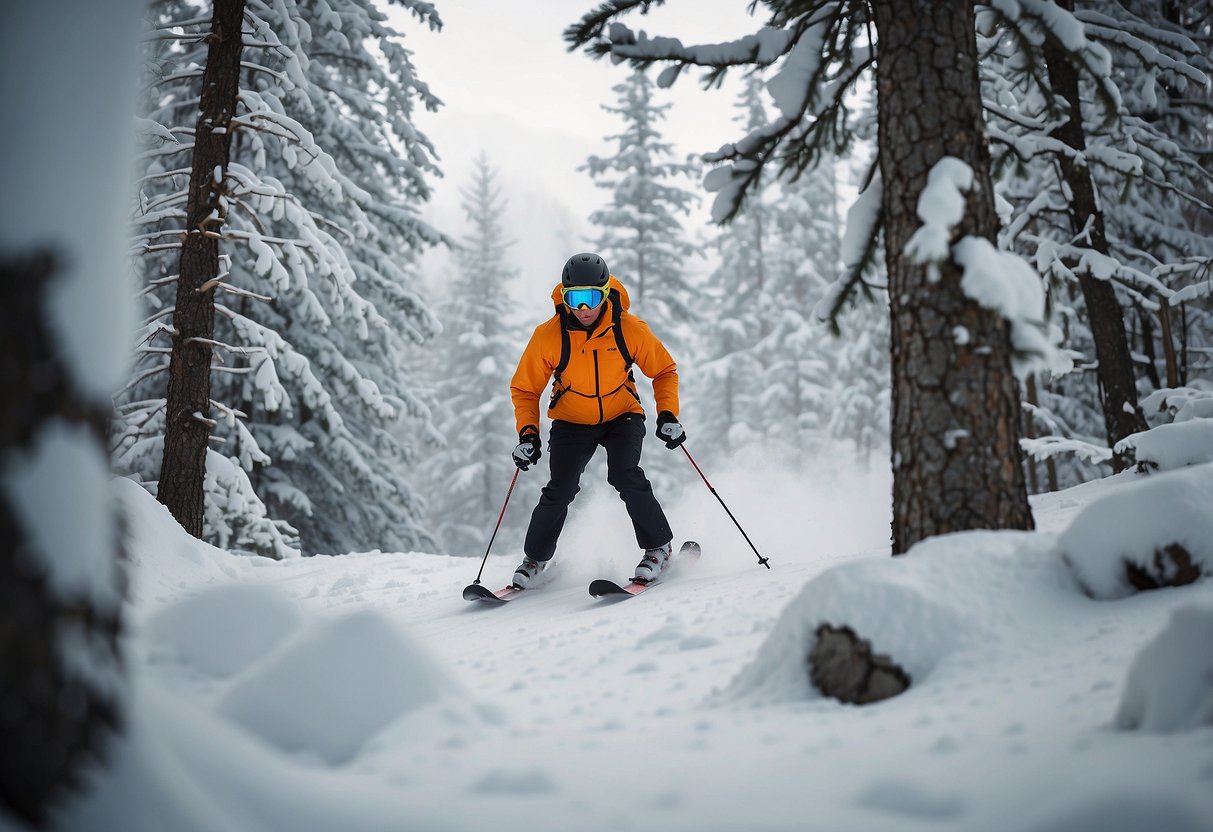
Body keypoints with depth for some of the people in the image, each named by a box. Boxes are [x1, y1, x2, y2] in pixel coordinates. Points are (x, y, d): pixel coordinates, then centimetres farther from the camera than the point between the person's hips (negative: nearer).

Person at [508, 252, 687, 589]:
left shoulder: (630, 329, -19)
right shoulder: (548, 336, -20)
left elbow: (665, 370, -3)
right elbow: (524, 389, -6)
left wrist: (667, 415, -16)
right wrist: (527, 433, -18)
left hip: (622, 417, -1)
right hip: (571, 423, 1)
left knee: (626, 477, -23)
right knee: (560, 490, -10)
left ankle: (659, 546, -3)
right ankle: (535, 557, 14)